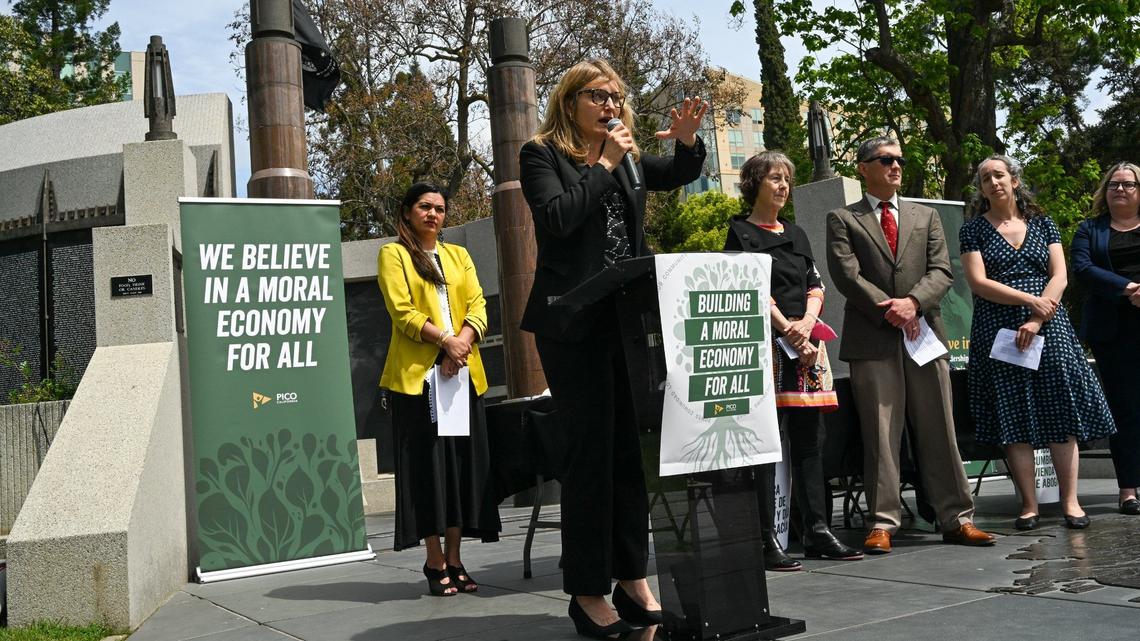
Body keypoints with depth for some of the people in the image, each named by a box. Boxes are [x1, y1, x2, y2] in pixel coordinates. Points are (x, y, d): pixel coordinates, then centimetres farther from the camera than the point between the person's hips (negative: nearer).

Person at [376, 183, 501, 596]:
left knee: (464, 462, 3)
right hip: (416, 374, -4)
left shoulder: (459, 255, 19)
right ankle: (436, 562, 2)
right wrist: (445, 339, -18)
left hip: (463, 372, 5)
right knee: (427, 464, -4)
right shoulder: (393, 255, 5)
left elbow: (477, 306, 8)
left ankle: (454, 560, 10)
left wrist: (463, 341, -11)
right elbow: (401, 312, -7)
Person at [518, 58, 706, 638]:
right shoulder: (541, 155, 0)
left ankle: (632, 579, 17)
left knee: (632, 447, 7)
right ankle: (587, 592, 5)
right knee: (591, 450, -4)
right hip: (574, 323, -6)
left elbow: (679, 174, 15)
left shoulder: (627, 155, 19)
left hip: (629, 318, 6)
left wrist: (686, 138, -5)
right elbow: (557, 217, -14)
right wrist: (604, 165, -10)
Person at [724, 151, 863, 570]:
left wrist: (807, 324, -5)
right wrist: (789, 330, -16)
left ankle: (817, 531, 12)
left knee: (810, 440, 7)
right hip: (766, 344, -7)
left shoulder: (796, 234, 21)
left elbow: (815, 287, 14)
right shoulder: (741, 231, 1)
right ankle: (765, 540, -5)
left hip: (807, 343, 7)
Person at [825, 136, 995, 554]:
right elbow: (846, 275, -4)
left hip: (924, 333, 3)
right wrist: (888, 311, -13)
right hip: (872, 341, -3)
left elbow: (941, 270, 7)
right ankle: (883, 523, 2)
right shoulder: (843, 220, 8)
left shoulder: (926, 217, 19)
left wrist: (912, 302, -12)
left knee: (939, 432, 5)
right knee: (880, 435, -2)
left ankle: (956, 519, 11)